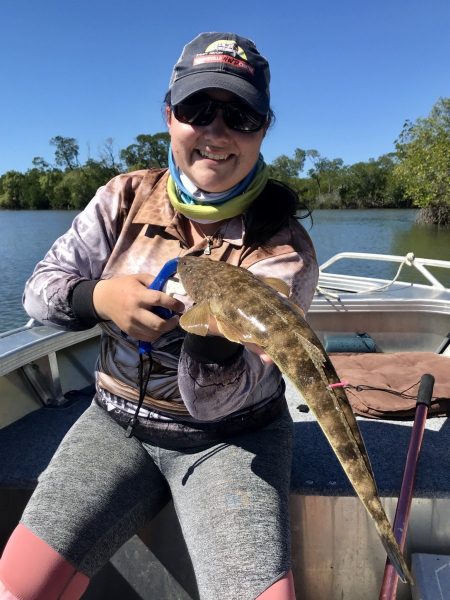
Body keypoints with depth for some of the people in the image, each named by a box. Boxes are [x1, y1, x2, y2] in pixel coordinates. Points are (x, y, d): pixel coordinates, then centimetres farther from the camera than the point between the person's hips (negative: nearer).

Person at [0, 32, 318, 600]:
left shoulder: (284, 247, -14)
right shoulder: (127, 199, -3)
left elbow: (215, 401, -18)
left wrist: (212, 329, -40)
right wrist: (98, 296, -21)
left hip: (231, 436, -2)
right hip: (117, 420, 3)